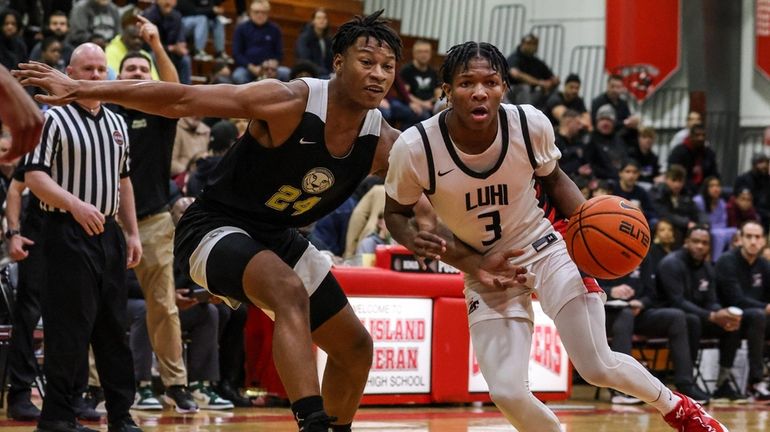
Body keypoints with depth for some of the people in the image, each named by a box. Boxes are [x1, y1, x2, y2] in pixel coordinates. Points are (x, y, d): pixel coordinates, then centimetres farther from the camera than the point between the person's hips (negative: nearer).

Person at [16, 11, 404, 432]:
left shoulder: (383, 144, -10)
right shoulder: (290, 102, -26)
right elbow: (181, 100, -28)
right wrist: (81, 88, -32)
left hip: (276, 236, 8)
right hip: (216, 227, -8)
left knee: (355, 347, 12)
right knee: (290, 292, -36)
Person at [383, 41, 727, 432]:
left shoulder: (531, 124, -18)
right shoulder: (414, 148, -24)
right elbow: (396, 213, -5)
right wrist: (413, 238, -28)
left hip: (545, 249, 0)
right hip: (485, 269, 0)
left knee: (598, 367, -3)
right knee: (507, 392, -14)